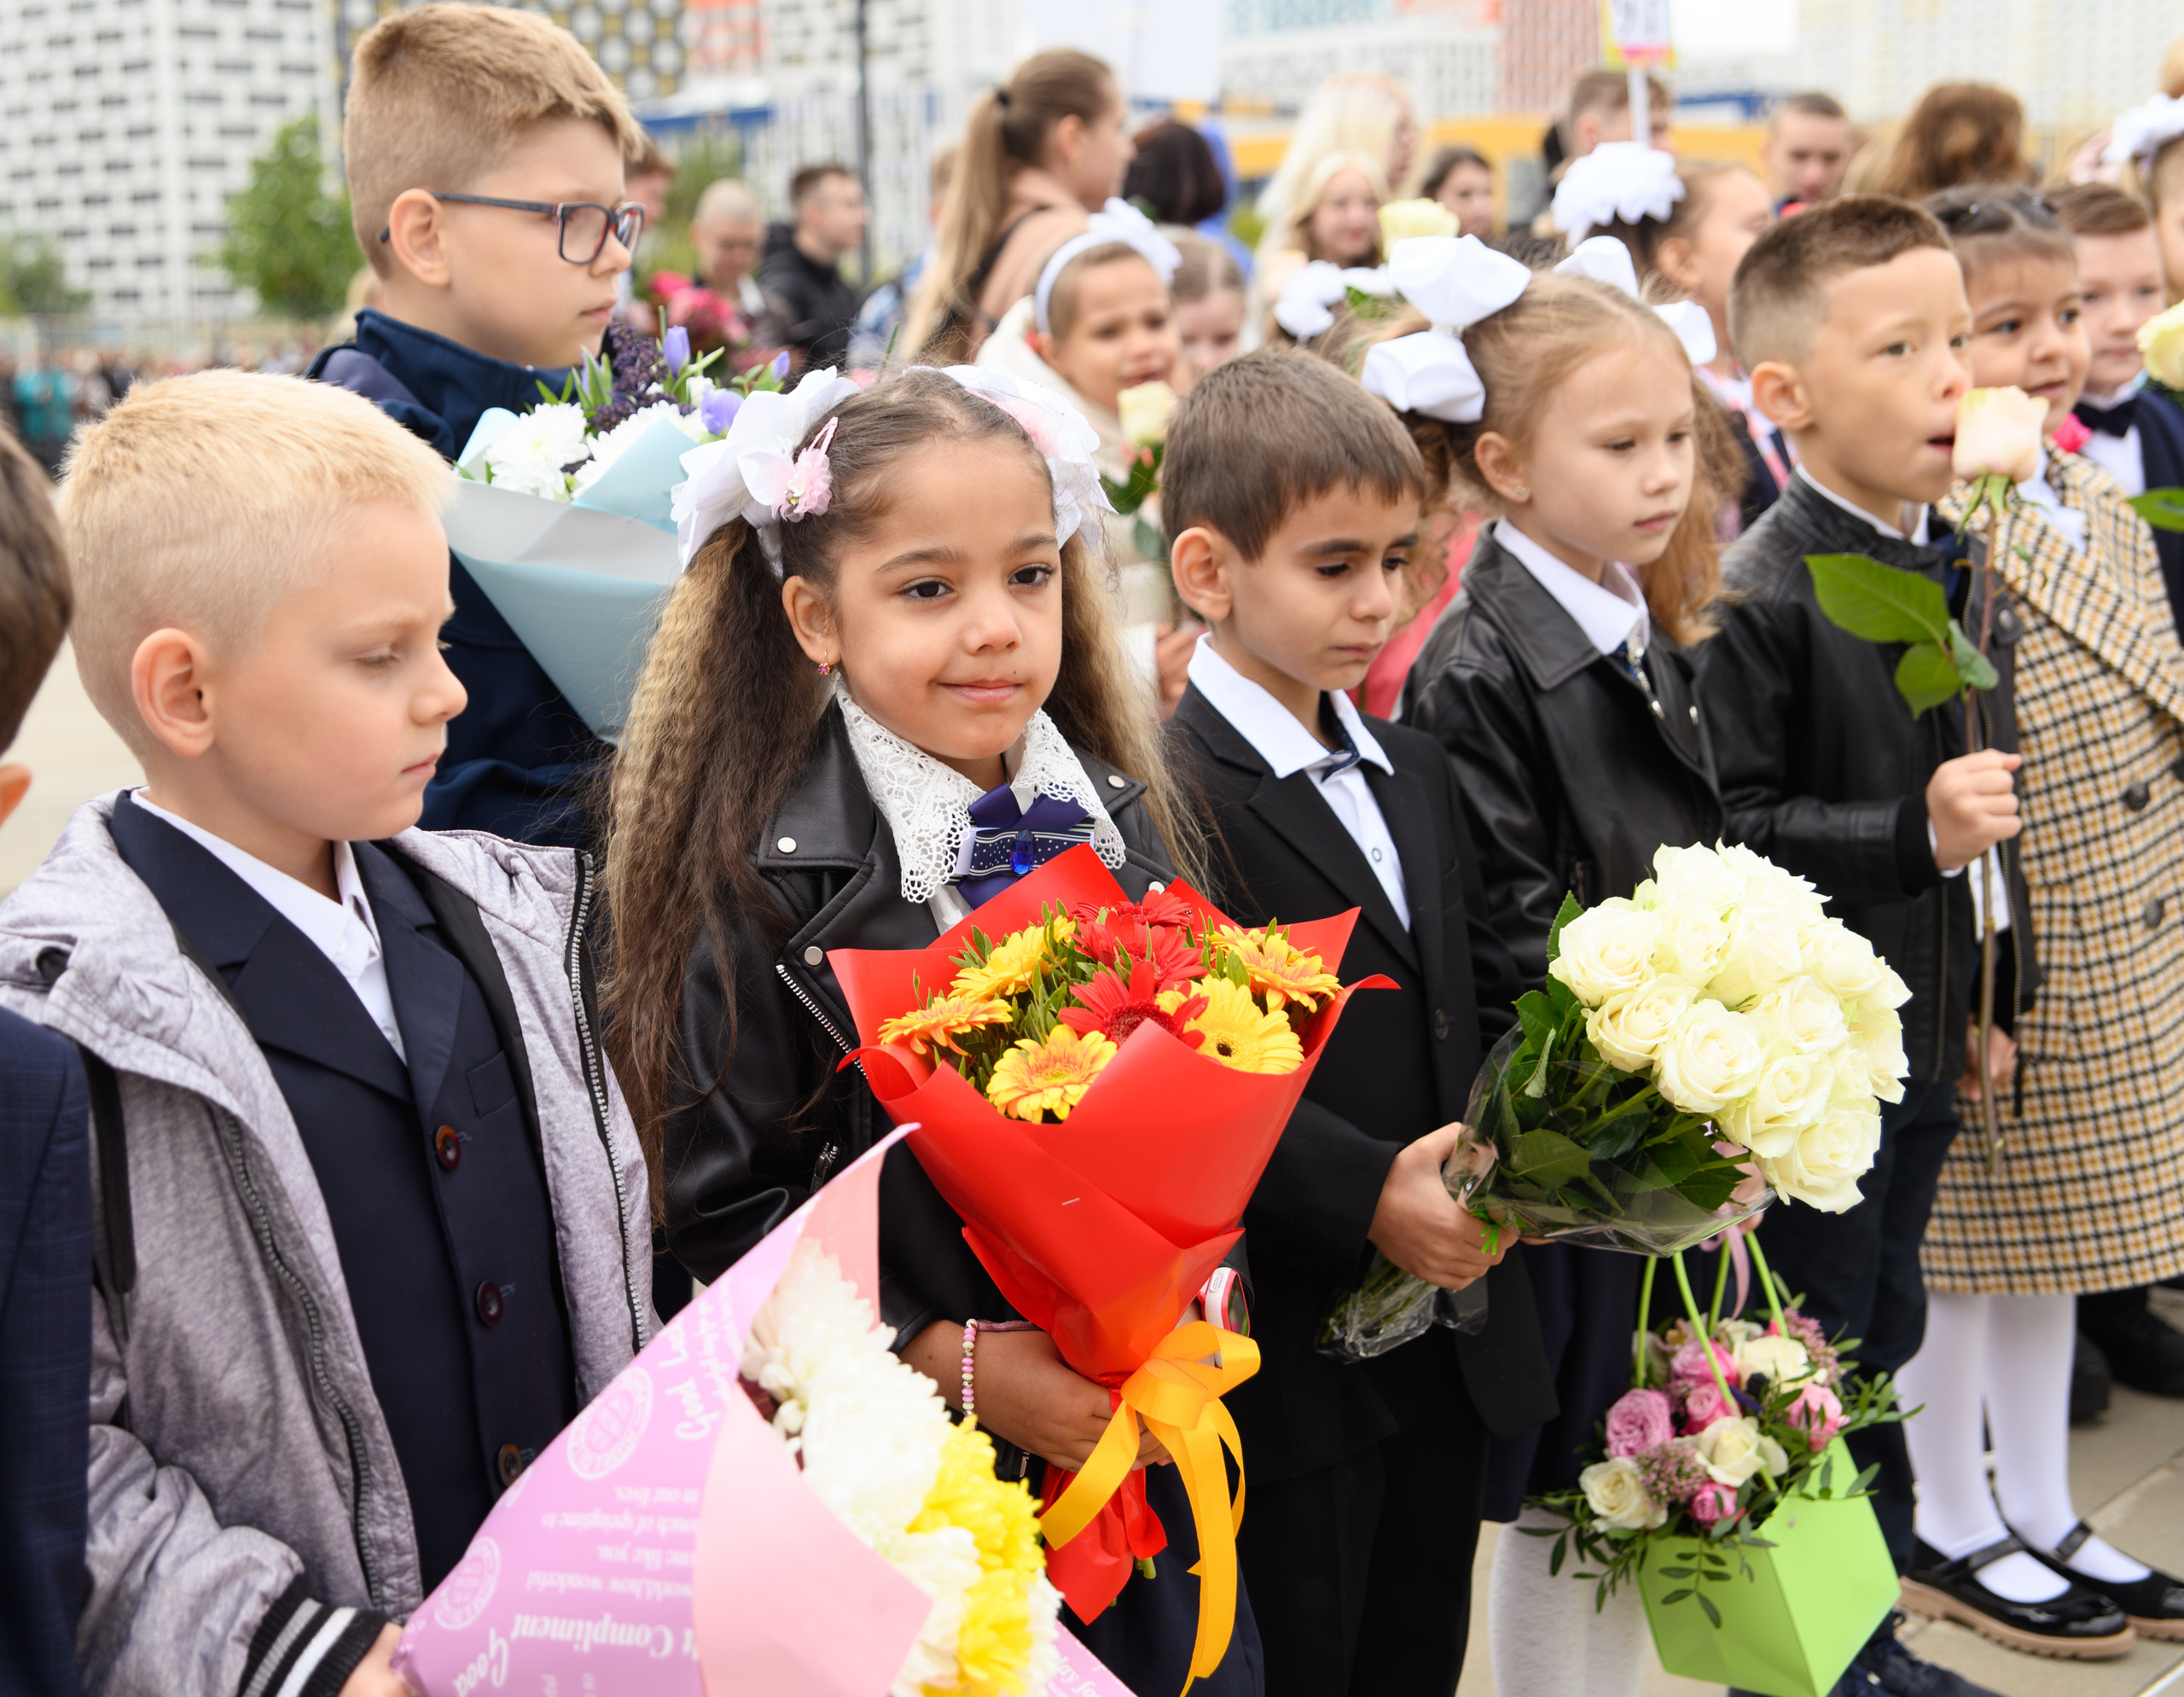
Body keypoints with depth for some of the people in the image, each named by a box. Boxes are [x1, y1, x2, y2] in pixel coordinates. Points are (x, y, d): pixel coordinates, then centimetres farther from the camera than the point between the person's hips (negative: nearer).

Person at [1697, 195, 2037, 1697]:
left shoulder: (1958, 567, 8)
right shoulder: (1760, 594, -18)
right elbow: (1722, 832, -23)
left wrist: (2004, 986, 17)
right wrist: (1912, 838, -27)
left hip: (1927, 1037, 8)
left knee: (1883, 1340, 19)